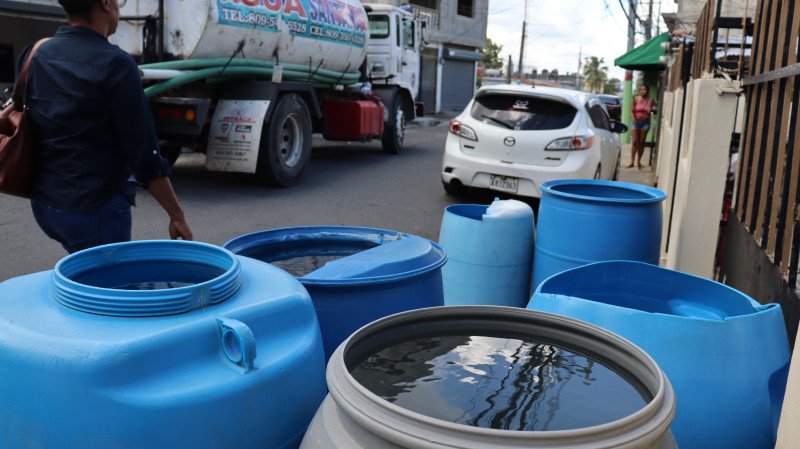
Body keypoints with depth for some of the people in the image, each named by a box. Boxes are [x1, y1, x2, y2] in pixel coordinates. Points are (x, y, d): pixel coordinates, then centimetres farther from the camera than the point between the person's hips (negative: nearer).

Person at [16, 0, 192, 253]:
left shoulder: (35, 54, 4)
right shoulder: (115, 64, -18)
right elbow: (143, 152, -18)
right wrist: (176, 214, -10)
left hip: (43, 202, 8)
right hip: (95, 208, -7)